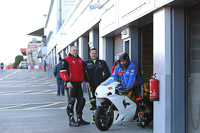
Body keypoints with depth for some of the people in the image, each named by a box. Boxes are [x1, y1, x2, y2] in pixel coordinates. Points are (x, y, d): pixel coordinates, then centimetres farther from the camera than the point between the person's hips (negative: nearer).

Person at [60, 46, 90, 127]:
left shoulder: (80, 60, 19)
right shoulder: (66, 60, -4)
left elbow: (82, 71, 28)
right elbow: (63, 72, -12)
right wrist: (67, 82, -21)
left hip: (78, 84, 8)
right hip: (71, 84, -7)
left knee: (81, 100, 8)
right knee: (71, 102, -7)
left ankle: (79, 118, 18)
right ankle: (71, 120, -2)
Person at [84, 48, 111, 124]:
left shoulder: (102, 62, 12)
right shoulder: (86, 63, 11)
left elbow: (107, 73, 13)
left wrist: (103, 80, 1)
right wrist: (86, 81, -6)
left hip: (101, 85, 0)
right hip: (91, 86, 0)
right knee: (92, 102, -4)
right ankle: (94, 117, 3)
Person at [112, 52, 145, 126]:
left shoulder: (132, 67, -19)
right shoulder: (117, 68, 2)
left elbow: (132, 79, -30)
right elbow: (113, 78, 0)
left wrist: (128, 88, -41)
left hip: (135, 85, -6)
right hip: (125, 86, 6)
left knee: (138, 101, -21)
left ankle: (141, 117, -24)